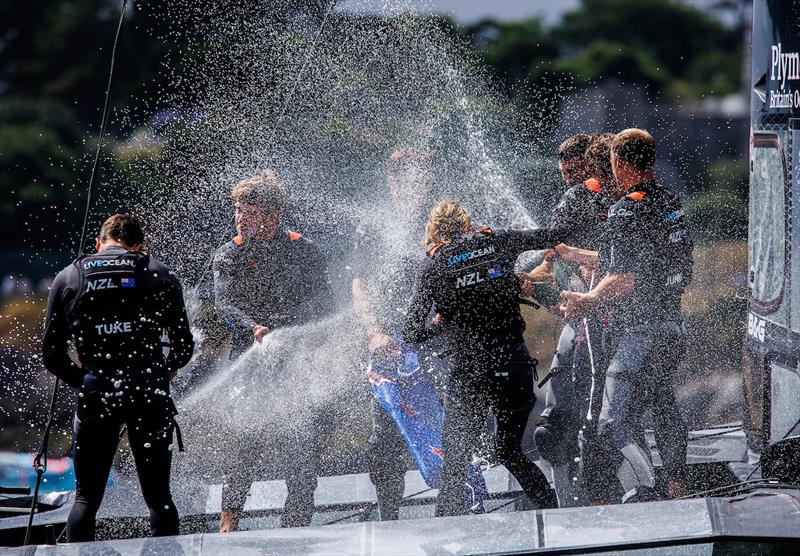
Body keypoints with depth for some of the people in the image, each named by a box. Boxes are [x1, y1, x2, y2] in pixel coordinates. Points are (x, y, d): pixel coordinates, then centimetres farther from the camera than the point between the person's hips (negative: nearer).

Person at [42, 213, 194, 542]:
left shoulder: (67, 278, 10)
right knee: (158, 497, 8)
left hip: (96, 396, 1)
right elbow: (184, 345, 5)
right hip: (149, 396, 0)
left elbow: (52, 355, 8)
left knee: (86, 498, 8)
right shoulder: (159, 274, 7)